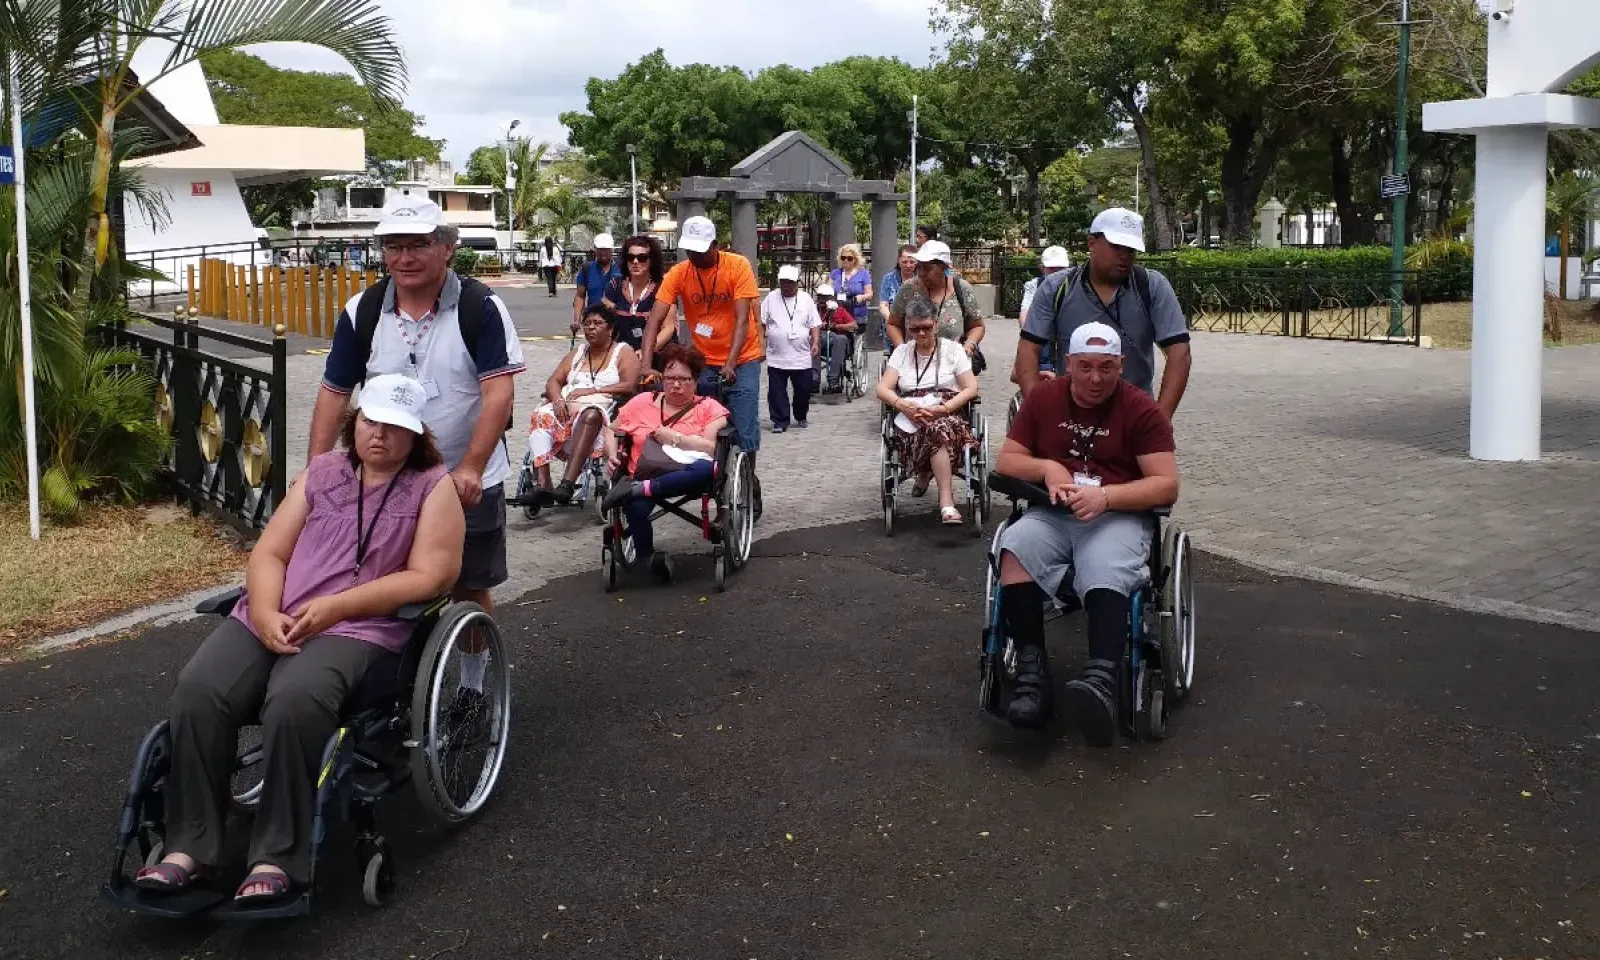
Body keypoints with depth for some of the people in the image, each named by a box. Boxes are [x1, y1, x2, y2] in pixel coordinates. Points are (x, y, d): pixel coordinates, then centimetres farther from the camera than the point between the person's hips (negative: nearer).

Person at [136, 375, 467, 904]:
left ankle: (278, 860, -26)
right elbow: (269, 552, 13)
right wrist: (265, 612, -9)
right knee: (198, 690, -23)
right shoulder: (321, 471, 19)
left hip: (358, 627, -4)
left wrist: (332, 607, -14)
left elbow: (427, 577, -6)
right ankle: (190, 847, -14)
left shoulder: (433, 487, 6)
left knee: (294, 701, -35)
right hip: (271, 617, 5)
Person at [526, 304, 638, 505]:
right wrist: (557, 399, -4)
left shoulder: (624, 352, 14)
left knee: (590, 415, -40)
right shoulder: (577, 353, 29)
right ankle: (543, 485, -42)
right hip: (566, 409, 5)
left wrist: (592, 390, -9)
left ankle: (568, 483, -51)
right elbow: (553, 382, 19)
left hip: (600, 409, -5)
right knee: (541, 415, -28)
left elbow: (629, 387, -3)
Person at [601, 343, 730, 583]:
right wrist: (613, 454, 6)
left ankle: (637, 489, -35)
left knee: (707, 468, -39)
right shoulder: (642, 403, 19)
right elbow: (613, 430, 26)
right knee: (636, 505, -37)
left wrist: (674, 437, -6)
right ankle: (645, 556, -13)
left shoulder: (708, 408, 11)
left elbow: (711, 448, -3)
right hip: (645, 475, 1)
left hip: (687, 476, -1)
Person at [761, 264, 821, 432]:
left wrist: (816, 342, -7)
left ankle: (801, 417, 28)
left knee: (804, 390, 8)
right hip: (776, 357, -1)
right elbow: (761, 323, 3)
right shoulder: (771, 298, 3)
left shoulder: (806, 300, 5)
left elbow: (814, 325, 6)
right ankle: (779, 421, 9)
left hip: (802, 357, 1)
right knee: (776, 392, 1)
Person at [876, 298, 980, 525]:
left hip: (949, 414, -1)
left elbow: (971, 389, 1)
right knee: (937, 430, -37)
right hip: (911, 419, 1)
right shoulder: (901, 352, 15)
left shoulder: (952, 349, 9)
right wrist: (903, 405, -18)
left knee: (937, 427, -40)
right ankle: (946, 501, -30)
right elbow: (882, 389, 5)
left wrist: (944, 408, -17)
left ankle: (925, 474, -23)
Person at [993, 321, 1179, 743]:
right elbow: (1006, 462, 12)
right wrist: (1047, 468, -10)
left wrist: (1104, 495, -22)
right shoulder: (1043, 398, 10)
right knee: (1014, 547, -30)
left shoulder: (1143, 410, -1)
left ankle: (1101, 679, -55)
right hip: (1052, 514, 3)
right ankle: (1031, 667, -29)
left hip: (1119, 517, -3)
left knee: (1106, 572, -36)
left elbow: (1167, 486, -7)